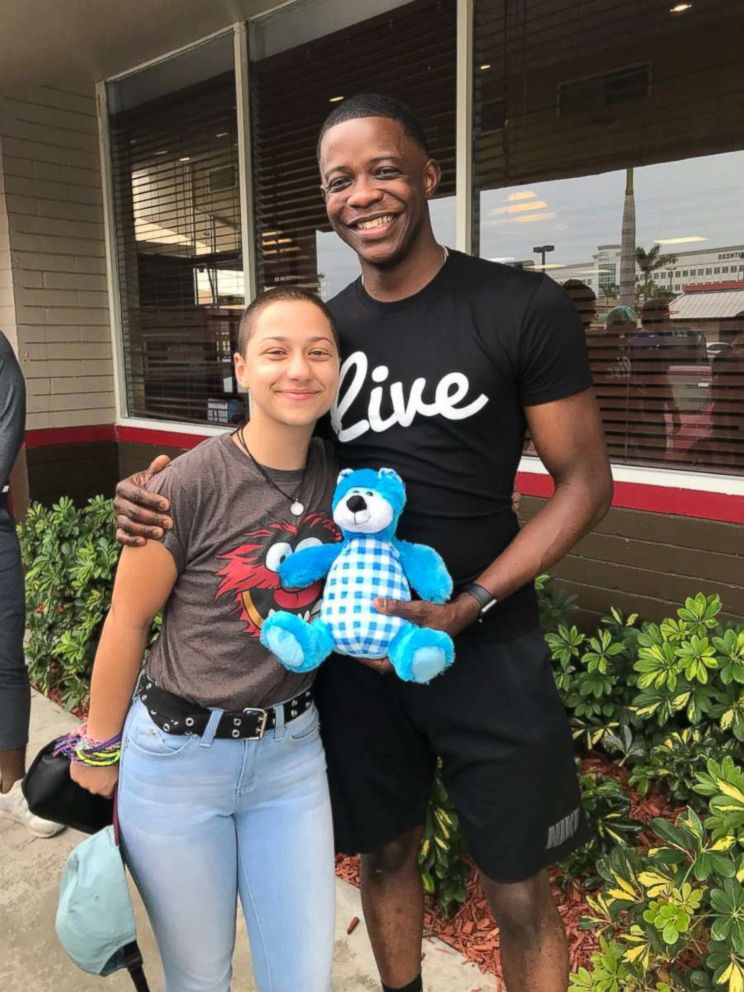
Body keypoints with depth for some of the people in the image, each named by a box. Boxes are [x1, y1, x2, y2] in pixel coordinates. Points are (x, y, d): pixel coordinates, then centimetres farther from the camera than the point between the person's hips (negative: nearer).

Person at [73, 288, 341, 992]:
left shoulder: (340, 477, -6)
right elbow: (127, 622, -9)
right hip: (180, 755, -3)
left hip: (291, 749, 4)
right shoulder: (191, 485, -20)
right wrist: (99, 748, 2)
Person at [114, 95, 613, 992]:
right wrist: (158, 500, -11)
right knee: (384, 854, 21)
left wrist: (467, 606, -18)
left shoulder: (524, 309, -9)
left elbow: (584, 480, -7)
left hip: (487, 648, -3)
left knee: (517, 894, 13)